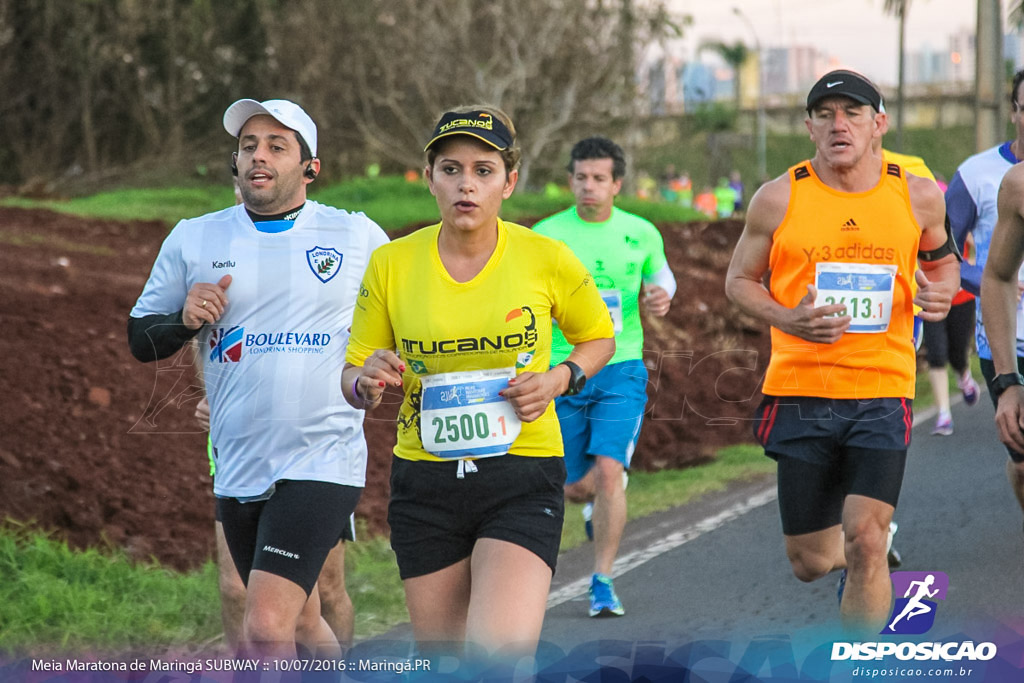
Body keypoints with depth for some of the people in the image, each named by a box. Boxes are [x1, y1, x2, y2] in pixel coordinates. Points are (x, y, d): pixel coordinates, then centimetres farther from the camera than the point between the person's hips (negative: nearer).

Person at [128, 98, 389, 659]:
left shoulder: (357, 236, 2)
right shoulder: (193, 240, 7)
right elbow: (139, 339, 12)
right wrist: (186, 320, -8)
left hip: (322, 461, -4)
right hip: (238, 469, 4)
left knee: (267, 628, -19)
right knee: (300, 624, 16)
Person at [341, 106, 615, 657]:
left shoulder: (546, 259, -4)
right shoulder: (391, 264, 0)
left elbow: (599, 338, 13)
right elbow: (352, 377, 9)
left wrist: (560, 379, -7)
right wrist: (368, 383, -15)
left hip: (523, 479, -2)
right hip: (424, 482, 3)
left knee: (496, 659, -22)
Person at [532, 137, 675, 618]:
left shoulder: (641, 234, 4)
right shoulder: (546, 235, -1)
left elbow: (661, 277, 19)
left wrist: (660, 298, -4)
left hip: (621, 368, -1)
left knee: (608, 472, -18)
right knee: (574, 487, 7)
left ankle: (603, 583, -10)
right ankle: (596, 506, 46)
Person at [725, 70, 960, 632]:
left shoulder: (918, 197, 3)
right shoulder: (779, 199, -1)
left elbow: (941, 259, 22)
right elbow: (739, 279, 9)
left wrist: (941, 291, -2)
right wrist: (785, 318, -11)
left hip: (882, 392, -1)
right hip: (799, 391, 1)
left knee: (865, 541, -16)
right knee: (809, 562, 7)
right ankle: (849, 562, 44)